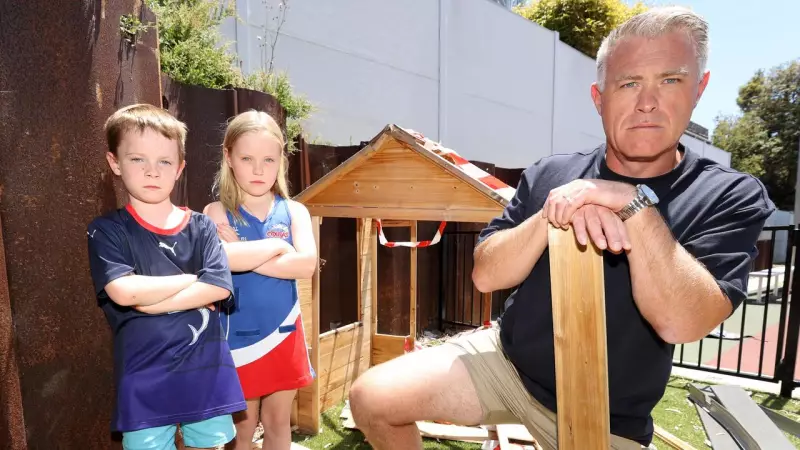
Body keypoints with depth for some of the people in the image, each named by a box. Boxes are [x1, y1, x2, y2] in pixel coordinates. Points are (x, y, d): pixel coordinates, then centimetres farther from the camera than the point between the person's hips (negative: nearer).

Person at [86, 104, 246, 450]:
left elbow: (219, 288, -11)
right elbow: (122, 292, -18)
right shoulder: (106, 230, -3)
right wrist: (190, 279, -9)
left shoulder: (201, 227, 1)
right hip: (144, 381, -2)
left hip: (206, 372, 2)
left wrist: (146, 299, -14)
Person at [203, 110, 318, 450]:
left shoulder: (293, 211, -1)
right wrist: (276, 245, -17)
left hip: (283, 333, 2)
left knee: (278, 422, 17)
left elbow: (306, 264, -17)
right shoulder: (217, 212, -5)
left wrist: (243, 255, -19)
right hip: (238, 336, -1)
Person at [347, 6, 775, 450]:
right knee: (372, 399, -10)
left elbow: (681, 321, -24)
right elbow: (485, 275, -11)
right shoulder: (551, 174, -5)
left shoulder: (729, 197, -11)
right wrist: (550, 217, -27)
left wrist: (635, 204, -31)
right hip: (505, 360, 2)